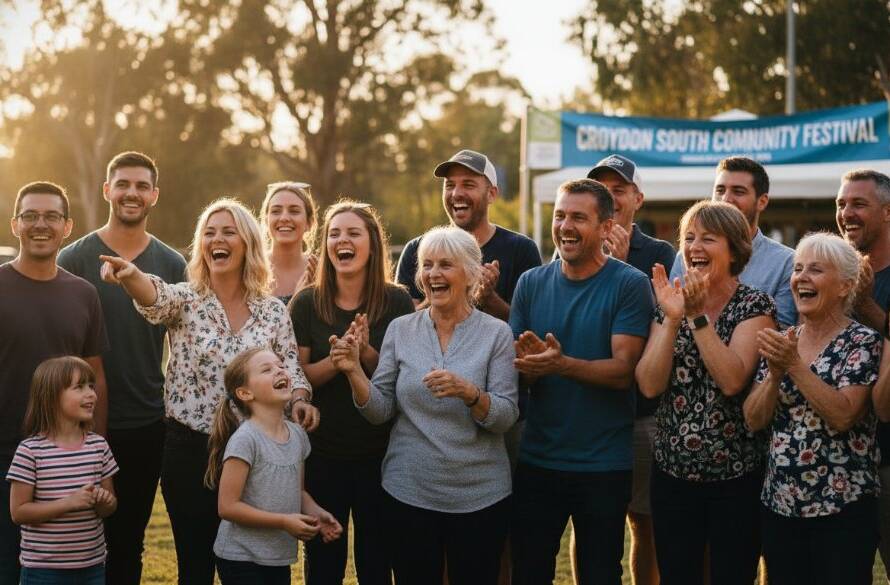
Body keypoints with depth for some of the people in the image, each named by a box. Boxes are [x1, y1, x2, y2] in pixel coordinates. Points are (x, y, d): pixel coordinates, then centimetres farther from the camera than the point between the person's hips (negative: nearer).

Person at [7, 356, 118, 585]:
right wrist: (69, 503, -20)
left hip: (92, 566, 4)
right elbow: (18, 512, -12)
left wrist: (104, 501, -13)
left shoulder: (98, 446, 2)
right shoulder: (30, 451, -11)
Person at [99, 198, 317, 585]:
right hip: (189, 448, -2)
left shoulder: (274, 311, 5)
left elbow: (290, 367, 6)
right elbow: (154, 297, -25)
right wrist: (129, 273, -48)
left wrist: (300, 399, -18)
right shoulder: (185, 300, -3)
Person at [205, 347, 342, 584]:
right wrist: (284, 522, -22)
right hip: (241, 560, -7)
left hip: (279, 559, 7)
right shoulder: (245, 440, -18)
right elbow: (228, 507, -19)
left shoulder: (297, 434, 4)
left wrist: (316, 512, -3)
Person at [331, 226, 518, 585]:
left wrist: (469, 393, -27)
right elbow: (380, 411, 1)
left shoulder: (495, 333, -3)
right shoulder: (400, 330, 4)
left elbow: (506, 417, -9)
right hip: (410, 492, 2)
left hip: (479, 497, -1)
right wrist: (354, 372, -15)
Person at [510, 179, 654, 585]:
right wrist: (528, 361, -21)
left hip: (605, 464, -3)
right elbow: (515, 366, 3)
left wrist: (560, 364, -32)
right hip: (537, 459, 3)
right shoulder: (531, 283, 3)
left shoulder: (630, 285, -9)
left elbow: (622, 370, -16)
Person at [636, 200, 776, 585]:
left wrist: (699, 316, -20)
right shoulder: (671, 303, 5)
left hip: (736, 475, -3)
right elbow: (649, 385, -7)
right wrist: (672, 318, -16)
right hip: (672, 471, 3)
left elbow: (732, 380, -20)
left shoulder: (755, 306, -5)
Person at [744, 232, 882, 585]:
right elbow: (754, 421, 3)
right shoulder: (782, 342, 9)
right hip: (779, 505, 5)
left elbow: (842, 415, -19)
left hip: (843, 507, -5)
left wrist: (794, 365, -20)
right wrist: (775, 372, -13)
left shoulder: (862, 342, -6)